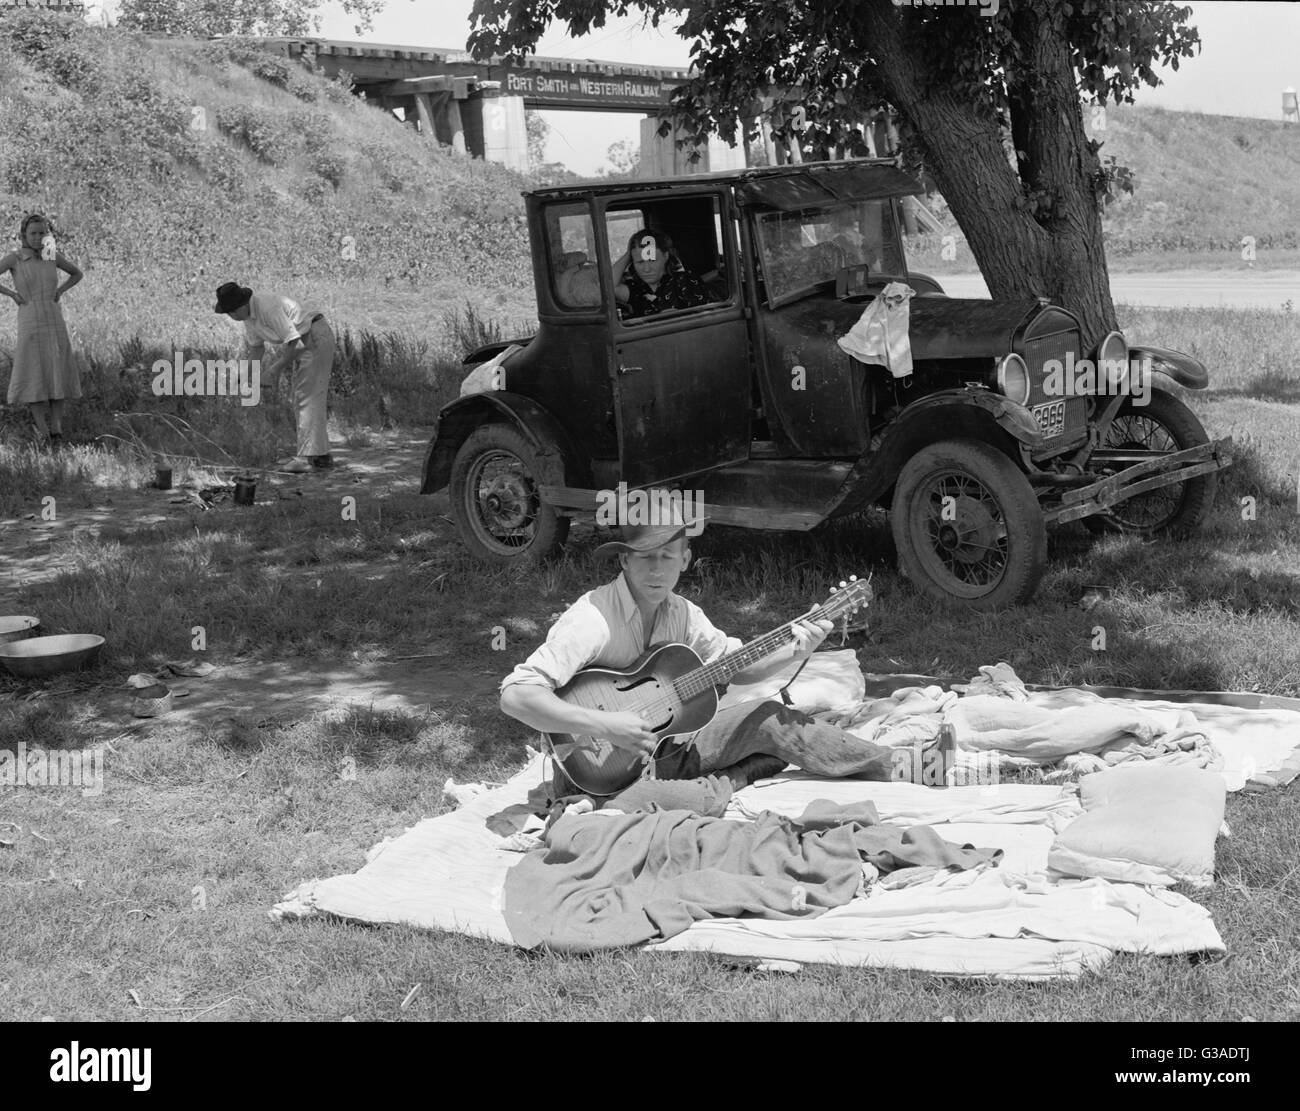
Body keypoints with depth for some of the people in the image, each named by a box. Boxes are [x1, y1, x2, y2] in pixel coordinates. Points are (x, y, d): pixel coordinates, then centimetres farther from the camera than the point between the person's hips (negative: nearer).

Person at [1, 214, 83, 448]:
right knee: (33, 377, -5)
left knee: (57, 376, 1)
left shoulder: (52, 256, 6)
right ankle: (43, 430, -2)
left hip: (56, 324, 3)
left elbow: (77, 274, 23)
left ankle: (56, 430, 5)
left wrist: (60, 291, 7)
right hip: (29, 325, -3)